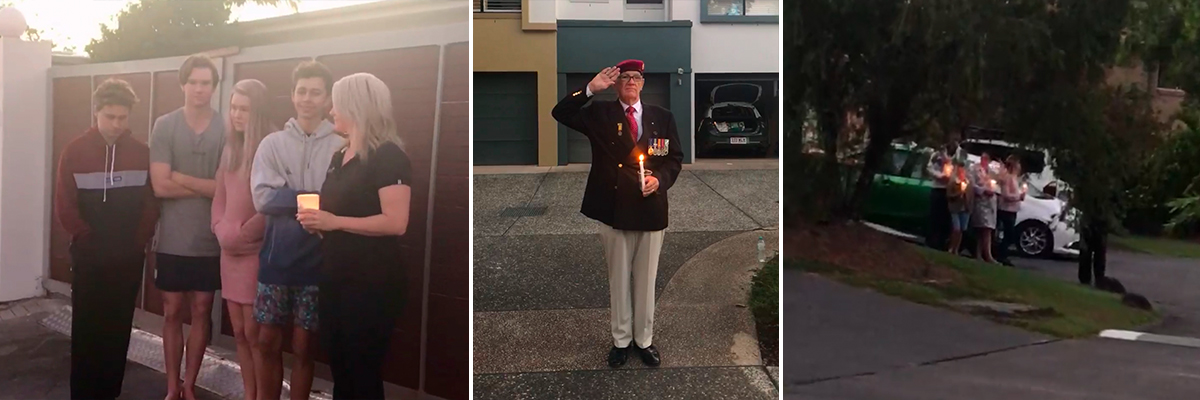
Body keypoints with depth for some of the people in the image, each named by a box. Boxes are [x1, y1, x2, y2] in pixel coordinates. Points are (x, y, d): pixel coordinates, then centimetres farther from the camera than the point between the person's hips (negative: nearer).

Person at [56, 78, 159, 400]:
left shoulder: (142, 153, 0)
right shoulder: (75, 152, -4)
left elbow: (151, 203, 1)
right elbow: (64, 206, -6)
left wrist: (139, 241, -6)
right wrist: (89, 239, -7)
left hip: (129, 258, 2)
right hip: (88, 257, -1)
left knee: (119, 328, 8)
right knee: (86, 329, 3)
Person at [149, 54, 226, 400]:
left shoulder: (227, 128, -4)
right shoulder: (164, 126, -4)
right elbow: (160, 186, -11)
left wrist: (181, 178, -11)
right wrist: (208, 186, -10)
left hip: (211, 241, 0)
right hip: (173, 240, 0)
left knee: (202, 310, 9)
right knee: (172, 312, 10)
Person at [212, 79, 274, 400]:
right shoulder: (231, 148, 12)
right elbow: (219, 196, 14)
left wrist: (242, 234, -11)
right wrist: (221, 230, -1)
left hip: (257, 252, -7)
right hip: (229, 252, 7)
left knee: (255, 332, -4)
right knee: (239, 331, 11)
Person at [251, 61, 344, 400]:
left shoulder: (342, 148, -2)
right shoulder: (272, 143, 3)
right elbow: (263, 197, -8)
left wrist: (288, 200, -17)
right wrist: (316, 199, -14)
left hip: (316, 259, -2)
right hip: (276, 256, 2)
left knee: (303, 347, 7)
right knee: (268, 342, 9)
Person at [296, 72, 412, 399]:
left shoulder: (389, 157, -14)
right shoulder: (340, 157, 14)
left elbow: (396, 223, -24)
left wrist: (334, 222, -22)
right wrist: (315, 220, 4)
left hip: (372, 282, -9)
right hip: (336, 278, 9)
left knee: (363, 372, 0)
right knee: (339, 368, 16)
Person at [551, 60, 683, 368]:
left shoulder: (662, 117, 6)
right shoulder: (599, 114, 2)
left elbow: (675, 158, 7)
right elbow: (560, 113, -10)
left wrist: (660, 179, -12)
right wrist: (590, 89, -18)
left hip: (651, 209, 1)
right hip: (615, 209, -1)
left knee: (645, 279, 10)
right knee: (618, 279, 10)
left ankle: (644, 340, 24)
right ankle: (621, 340, 23)